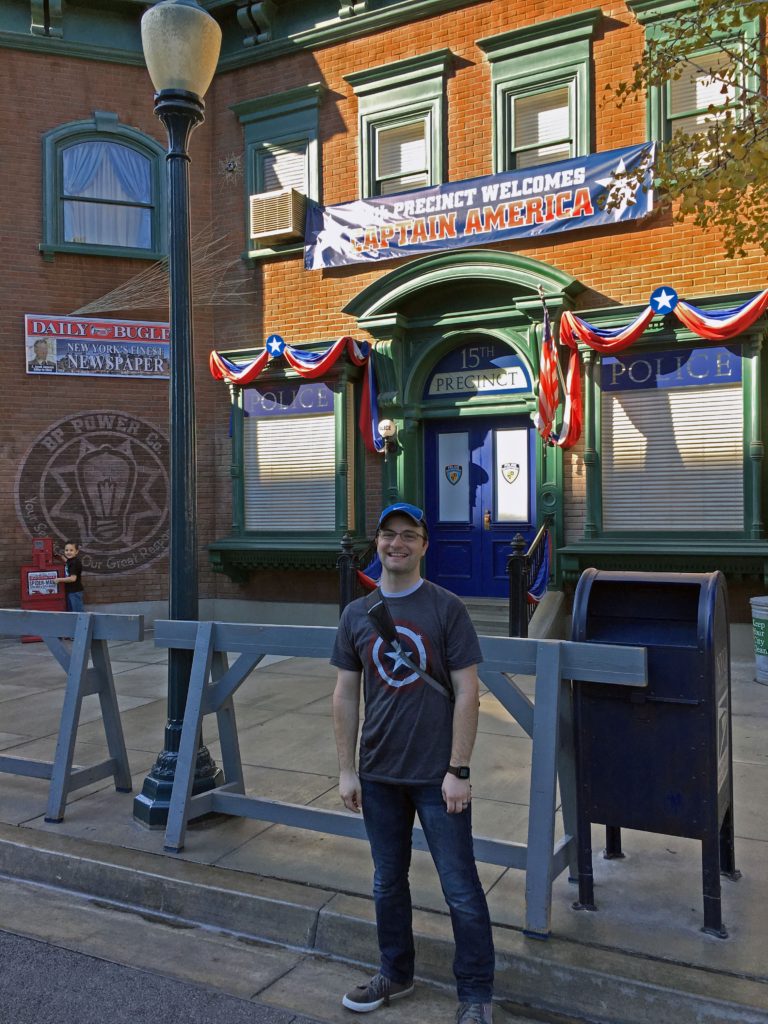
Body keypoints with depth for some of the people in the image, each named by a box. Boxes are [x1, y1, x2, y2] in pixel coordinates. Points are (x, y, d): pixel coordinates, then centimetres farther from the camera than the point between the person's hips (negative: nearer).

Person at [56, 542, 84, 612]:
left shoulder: (75, 563, -21)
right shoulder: (70, 561, 5)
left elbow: (73, 578, -25)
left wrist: (59, 579, -16)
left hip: (75, 592, -10)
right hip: (69, 590, 10)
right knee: (70, 612, 18)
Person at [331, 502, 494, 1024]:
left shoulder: (447, 608, -8)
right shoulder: (356, 614, 2)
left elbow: (467, 692, -10)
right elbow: (346, 695, 6)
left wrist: (458, 770, -12)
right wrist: (347, 770, 4)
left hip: (437, 776, -3)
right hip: (379, 775, 4)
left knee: (461, 889, 5)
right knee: (388, 882, 18)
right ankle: (396, 974, 39)